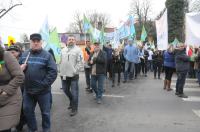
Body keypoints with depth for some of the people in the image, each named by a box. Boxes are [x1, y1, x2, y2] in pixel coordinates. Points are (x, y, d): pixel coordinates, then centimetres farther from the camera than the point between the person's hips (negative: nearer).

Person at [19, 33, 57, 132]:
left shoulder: (47, 55, -6)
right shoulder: (24, 55, 7)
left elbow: (53, 72, -13)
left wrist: (44, 84, -18)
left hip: (43, 91, -4)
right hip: (27, 90, 4)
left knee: (45, 112, 11)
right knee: (27, 111, 17)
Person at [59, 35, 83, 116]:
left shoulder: (77, 50, -6)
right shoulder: (63, 50, 13)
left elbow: (80, 62, -12)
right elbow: (61, 61, 17)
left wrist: (75, 71, -15)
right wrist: (61, 71, 9)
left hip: (73, 75, -6)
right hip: (64, 74, 7)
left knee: (74, 92, 0)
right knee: (65, 90, 19)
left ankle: (74, 109, 14)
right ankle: (72, 102, 43)